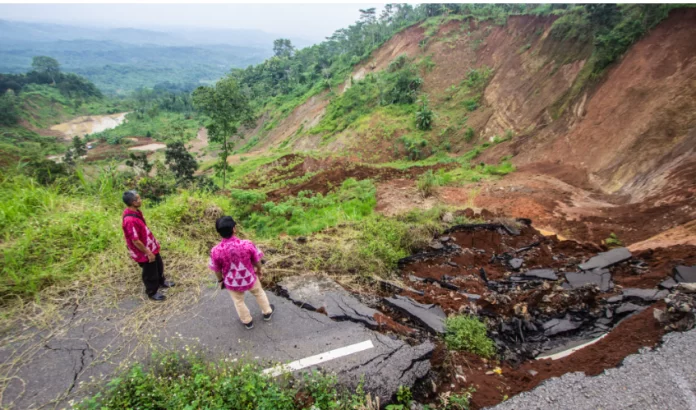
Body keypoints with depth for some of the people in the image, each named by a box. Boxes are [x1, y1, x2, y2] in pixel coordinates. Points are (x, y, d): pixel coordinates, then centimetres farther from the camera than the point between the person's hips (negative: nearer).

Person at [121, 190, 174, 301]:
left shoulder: (135, 211, -5)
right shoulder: (130, 220, -35)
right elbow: (135, 241, -28)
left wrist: (154, 241, 18)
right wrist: (148, 253, -18)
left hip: (150, 246, 9)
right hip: (144, 252, -9)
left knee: (159, 266, 28)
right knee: (150, 273, 13)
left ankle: (161, 282, 53)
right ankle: (152, 293, 36)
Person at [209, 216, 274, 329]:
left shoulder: (215, 251, -27)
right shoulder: (247, 244, -29)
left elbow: (216, 269, -9)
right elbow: (257, 260, -12)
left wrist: (220, 280, 12)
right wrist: (258, 269, 11)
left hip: (232, 282, 1)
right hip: (250, 278, 0)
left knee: (238, 301, 29)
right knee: (259, 293, 31)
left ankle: (247, 322, 51)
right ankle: (267, 312, 52)